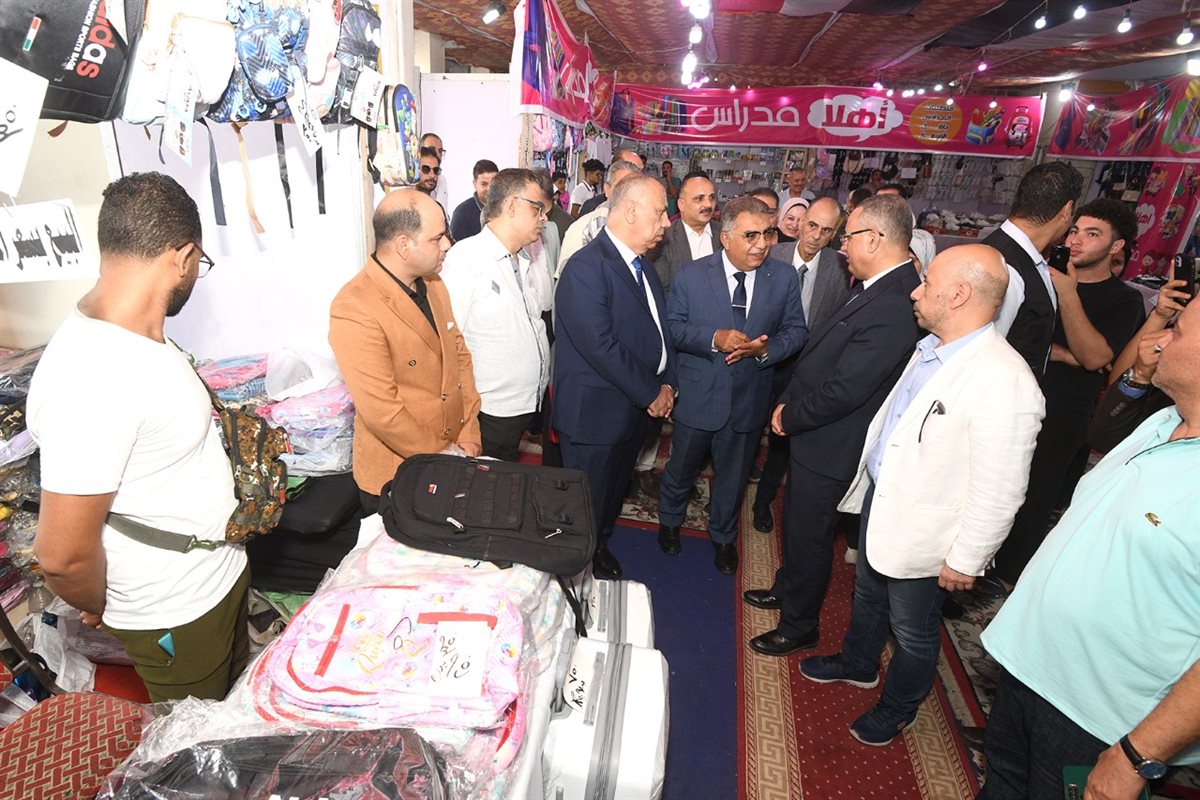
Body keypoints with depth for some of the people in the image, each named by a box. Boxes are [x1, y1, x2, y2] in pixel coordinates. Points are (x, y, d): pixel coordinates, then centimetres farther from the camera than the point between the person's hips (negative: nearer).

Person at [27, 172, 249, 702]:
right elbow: (63, 555, -27)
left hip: (223, 573, 8)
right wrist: (99, 609, -9)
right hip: (175, 617, -7)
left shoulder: (138, 336, -3)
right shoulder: (93, 378, -34)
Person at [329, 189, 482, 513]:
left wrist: (469, 432, -1)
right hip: (395, 475, -6)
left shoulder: (433, 283, 1)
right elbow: (382, 411, -24)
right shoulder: (354, 310, -23)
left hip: (454, 454, 7)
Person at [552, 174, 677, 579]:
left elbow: (660, 329, 14)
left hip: (636, 407, 9)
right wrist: (651, 393, -18)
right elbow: (601, 345, -27)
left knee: (614, 491, 25)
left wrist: (667, 384, -1)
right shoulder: (586, 267, -20)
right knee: (587, 505, 9)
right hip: (595, 411, -8)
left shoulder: (643, 266, 10)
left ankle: (600, 547, 47)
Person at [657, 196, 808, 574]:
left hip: (749, 398, 2)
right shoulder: (692, 274, -9)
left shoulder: (784, 277, -4)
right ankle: (669, 521, 49)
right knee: (681, 468, 19)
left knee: (733, 476, 21)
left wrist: (766, 348, -21)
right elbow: (672, 326, -10)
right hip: (697, 397, -1)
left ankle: (723, 536, 47)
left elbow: (797, 330, -1)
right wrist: (714, 339, -26)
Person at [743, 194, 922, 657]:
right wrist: (790, 402, 1)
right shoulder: (877, 289, 3)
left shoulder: (892, 308, -29)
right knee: (796, 523, 26)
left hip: (830, 449, -9)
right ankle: (787, 589, 51)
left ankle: (800, 628, 33)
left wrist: (789, 418, -13)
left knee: (809, 537, 10)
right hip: (815, 436, 9)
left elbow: (842, 390, -28)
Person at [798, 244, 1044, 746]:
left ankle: (897, 708, 44)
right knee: (867, 595, 28)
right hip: (879, 498, 8)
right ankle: (857, 664, 55)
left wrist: (967, 559, -16)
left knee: (911, 631, 17)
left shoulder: (1004, 383, -30)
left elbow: (999, 491, -24)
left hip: (924, 533, -8)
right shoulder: (930, 348, -2)